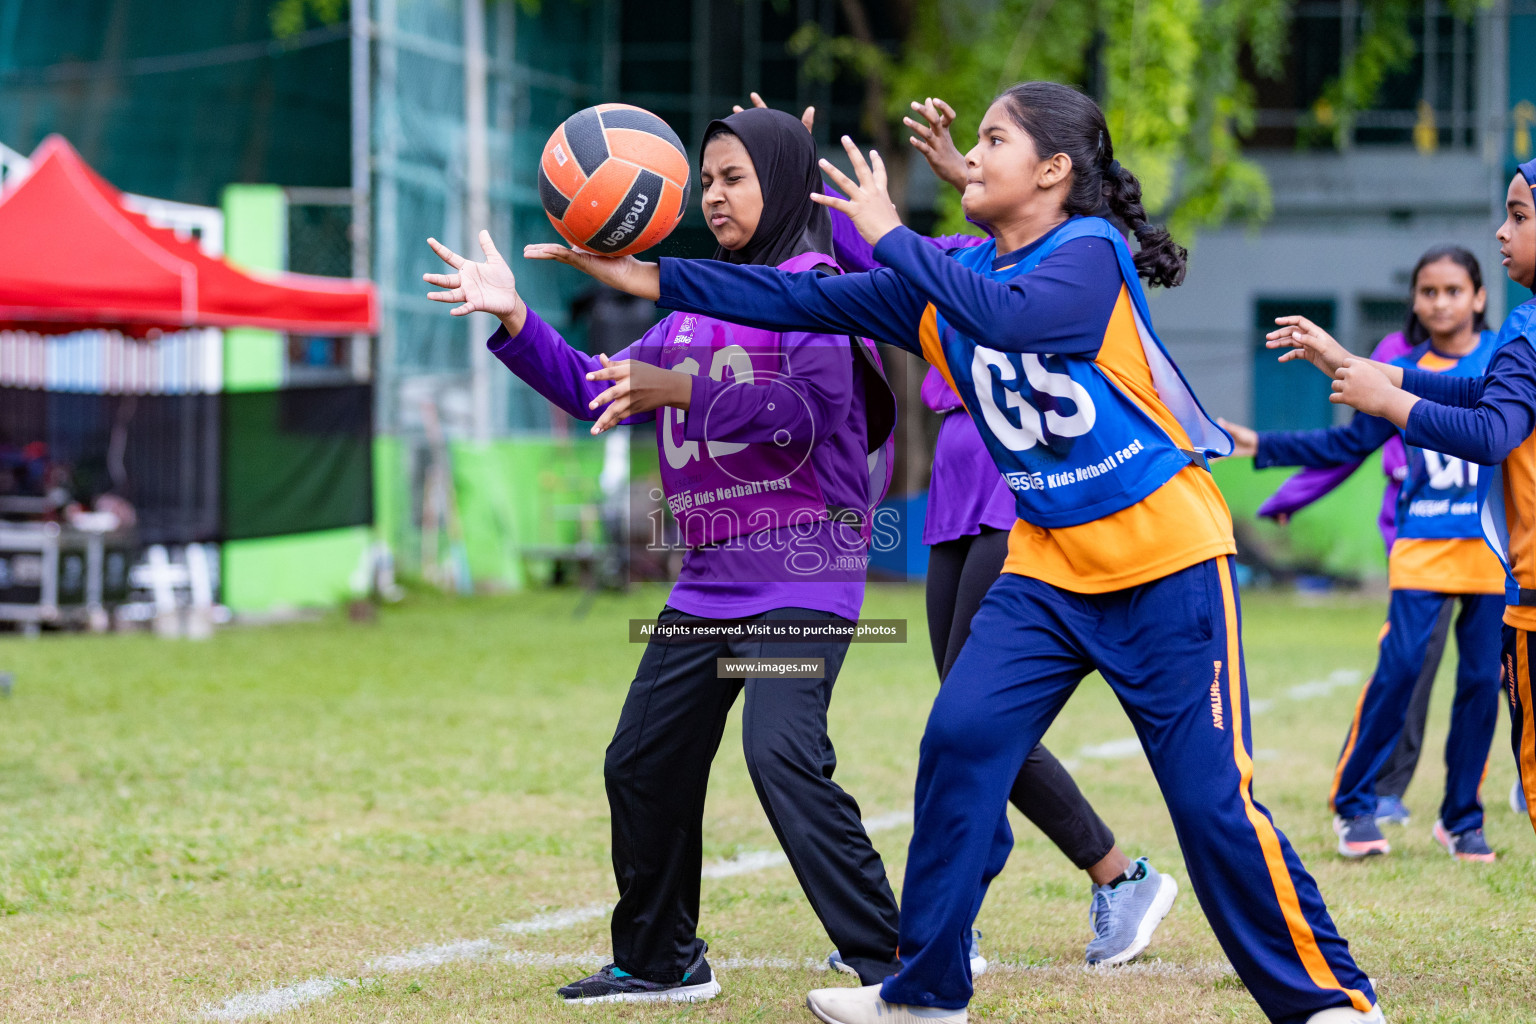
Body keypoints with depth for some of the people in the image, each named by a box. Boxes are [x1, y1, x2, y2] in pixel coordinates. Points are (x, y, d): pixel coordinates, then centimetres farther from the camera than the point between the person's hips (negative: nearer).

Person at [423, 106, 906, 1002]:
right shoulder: (699, 303, 19)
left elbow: (807, 414, -20)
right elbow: (600, 393, 20)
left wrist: (679, 390, -28)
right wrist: (515, 320, 8)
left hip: (802, 567, -9)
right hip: (710, 577, 9)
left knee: (783, 755, -25)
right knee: (643, 764, 12)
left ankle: (893, 965, -22)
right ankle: (660, 961, 28)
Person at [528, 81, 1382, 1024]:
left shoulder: (1092, 253, -15)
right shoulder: (951, 278, 5)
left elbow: (1010, 317, -34)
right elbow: (809, 302, 2)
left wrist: (891, 235, -26)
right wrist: (651, 278, -4)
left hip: (1168, 565, -6)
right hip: (1049, 567, 6)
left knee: (1213, 801, -7)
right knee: (960, 742, -8)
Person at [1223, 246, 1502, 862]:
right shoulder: (1403, 373, 8)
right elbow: (1348, 444, 12)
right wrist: (1262, 445, 10)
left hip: (1492, 545, 0)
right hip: (1423, 545, 0)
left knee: (1481, 679, 0)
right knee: (1399, 668, -10)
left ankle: (1462, 819, 13)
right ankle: (1354, 805, 2)